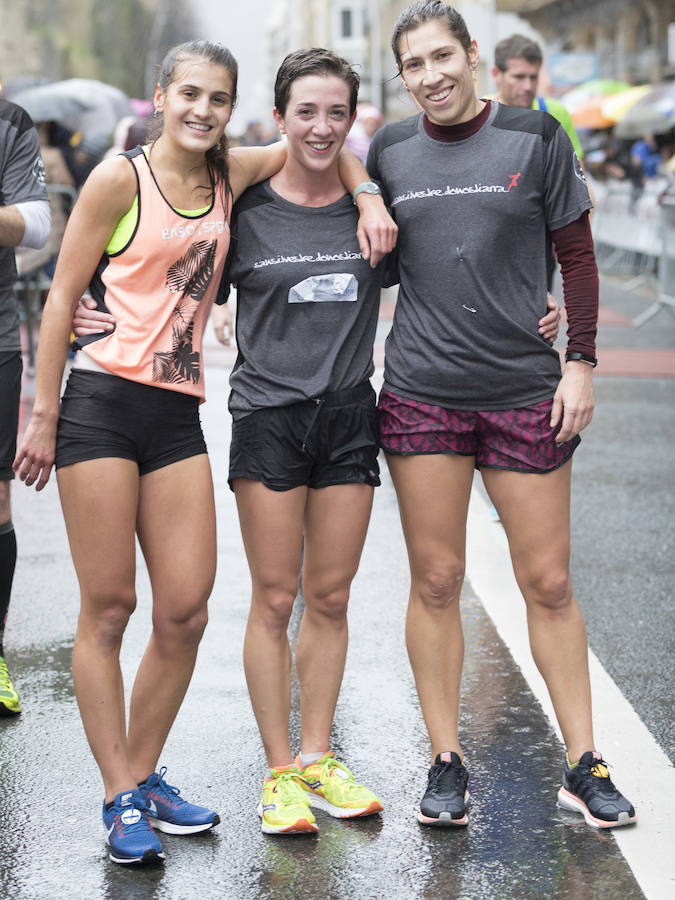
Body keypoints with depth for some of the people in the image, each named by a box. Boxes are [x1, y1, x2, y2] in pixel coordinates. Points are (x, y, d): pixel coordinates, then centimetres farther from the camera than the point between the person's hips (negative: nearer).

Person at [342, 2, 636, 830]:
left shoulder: (534, 138, 1)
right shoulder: (388, 152, 6)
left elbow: (577, 256, 4)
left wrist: (580, 363, -2)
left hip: (525, 390, -1)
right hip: (421, 394, 1)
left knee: (548, 582, 3)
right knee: (435, 581, 3)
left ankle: (583, 767, 13)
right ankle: (446, 764, 14)